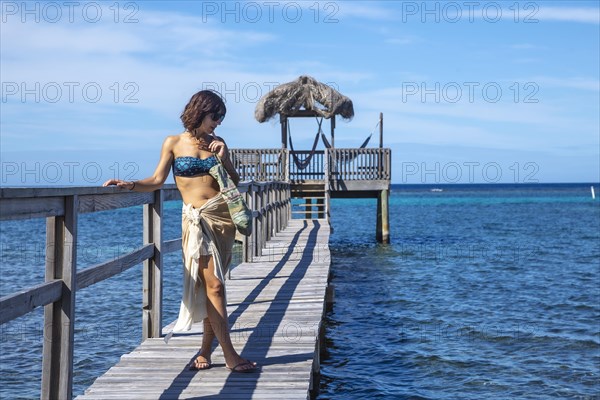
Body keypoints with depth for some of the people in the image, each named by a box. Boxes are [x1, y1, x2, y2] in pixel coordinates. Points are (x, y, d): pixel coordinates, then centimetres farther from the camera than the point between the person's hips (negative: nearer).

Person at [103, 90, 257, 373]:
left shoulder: (217, 143, 12)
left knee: (212, 285, 2)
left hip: (223, 215, 3)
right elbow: (157, 180, 0)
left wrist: (223, 158, -2)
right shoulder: (174, 143, 4)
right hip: (197, 218, -3)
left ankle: (206, 350, 11)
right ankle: (230, 355, -6)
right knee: (213, 285, -9)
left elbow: (235, 182, 12)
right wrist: (128, 185, -13)